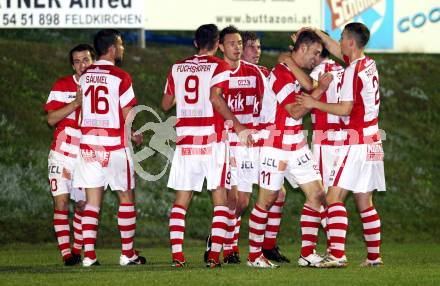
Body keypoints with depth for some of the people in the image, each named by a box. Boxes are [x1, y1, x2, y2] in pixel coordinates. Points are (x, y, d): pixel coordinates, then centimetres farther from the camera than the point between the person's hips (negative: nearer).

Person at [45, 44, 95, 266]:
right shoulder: (62, 86, -2)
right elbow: (52, 119, -9)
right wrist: (77, 102, -18)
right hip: (62, 154, -2)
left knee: (83, 205, 5)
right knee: (61, 202, -9)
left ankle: (77, 251, 18)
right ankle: (66, 254, -9)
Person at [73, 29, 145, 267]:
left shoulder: (84, 76, 7)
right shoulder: (121, 77, -9)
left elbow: (83, 110, 8)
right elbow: (128, 116, -8)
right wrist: (134, 136, 12)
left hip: (88, 143, 4)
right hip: (114, 145, -4)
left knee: (92, 201, 5)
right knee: (126, 198, 9)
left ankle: (89, 254, -2)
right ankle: (128, 253, 11)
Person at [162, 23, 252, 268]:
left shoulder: (178, 68, 11)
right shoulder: (219, 67, -3)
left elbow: (166, 104, 17)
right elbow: (215, 98, -18)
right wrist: (238, 126, -15)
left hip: (185, 142, 4)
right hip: (212, 140, -4)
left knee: (182, 200, 8)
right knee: (220, 199, 2)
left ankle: (177, 254, 0)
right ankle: (215, 255, -9)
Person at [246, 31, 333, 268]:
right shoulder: (281, 74, -15)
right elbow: (295, 112, -20)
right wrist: (319, 89, -17)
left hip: (297, 146, 9)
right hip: (275, 147, -9)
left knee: (317, 194, 2)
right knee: (266, 200, -2)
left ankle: (308, 252, 6)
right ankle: (254, 255, 8)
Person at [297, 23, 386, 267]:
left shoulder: (354, 71, -14)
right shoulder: (369, 64, 12)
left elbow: (345, 109, -16)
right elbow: (337, 50, 28)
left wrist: (315, 104, -8)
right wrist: (317, 33, 27)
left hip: (357, 143, -9)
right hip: (373, 144, 9)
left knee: (334, 197, -12)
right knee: (365, 202, 13)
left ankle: (337, 255, -21)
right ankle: (374, 256, 13)